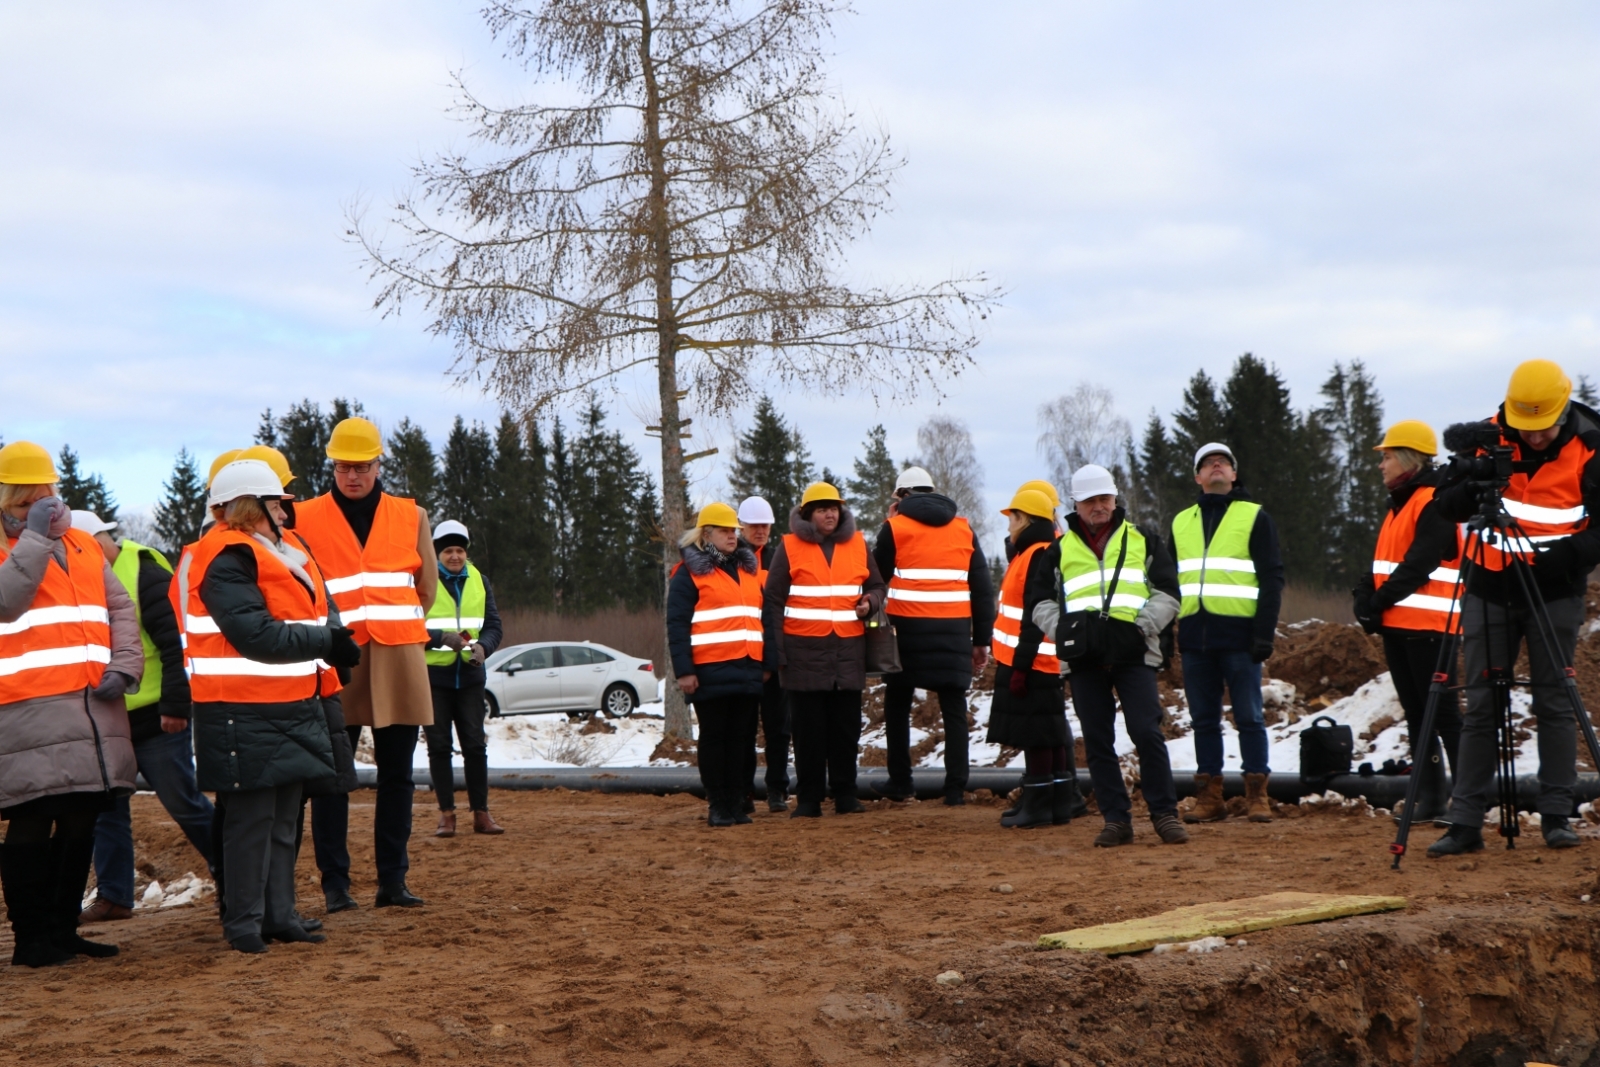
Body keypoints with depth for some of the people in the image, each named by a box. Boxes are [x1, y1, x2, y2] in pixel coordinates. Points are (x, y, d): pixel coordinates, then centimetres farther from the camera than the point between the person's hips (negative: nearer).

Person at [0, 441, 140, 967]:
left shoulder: (83, 547, 19)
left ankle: (63, 929, 21)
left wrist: (123, 667, 2)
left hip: (95, 707, 6)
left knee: (80, 824, 11)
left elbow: (120, 609, 17)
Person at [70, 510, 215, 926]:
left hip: (153, 720, -8)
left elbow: (176, 643, -18)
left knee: (184, 803, -1)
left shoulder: (145, 575, -13)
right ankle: (113, 896, 15)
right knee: (106, 810, 8)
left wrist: (175, 705, -22)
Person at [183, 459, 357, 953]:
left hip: (291, 707, 10)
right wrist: (327, 641, -19)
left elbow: (304, 618, 20)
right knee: (252, 816, -6)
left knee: (284, 815, 12)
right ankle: (243, 923, 2)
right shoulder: (228, 561, -14)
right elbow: (256, 636, -22)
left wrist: (332, 644, 0)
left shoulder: (278, 554, 18)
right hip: (245, 712, -10)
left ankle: (279, 916, 19)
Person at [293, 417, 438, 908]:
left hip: (398, 660, 2)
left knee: (396, 774, 5)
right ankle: (335, 883, 4)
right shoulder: (303, 518, 4)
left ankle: (393, 880, 11)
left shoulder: (410, 516, 11)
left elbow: (427, 587, 16)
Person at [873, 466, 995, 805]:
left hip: (908, 627, -2)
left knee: (898, 705, 13)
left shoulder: (896, 527, -1)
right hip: (953, 630, 2)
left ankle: (900, 782, 11)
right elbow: (983, 588, 8)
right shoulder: (963, 529, 9)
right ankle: (955, 787, -2)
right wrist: (982, 640, 12)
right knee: (954, 710, 4)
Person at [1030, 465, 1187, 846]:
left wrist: (1143, 626, -5)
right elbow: (1037, 600, 17)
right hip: (1084, 659, 2)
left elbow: (1167, 593, 10)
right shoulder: (1060, 550, 17)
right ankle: (1116, 819, 8)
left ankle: (1165, 813, -1)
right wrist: (1062, 630, 1)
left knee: (1147, 733, -10)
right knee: (1097, 742, 2)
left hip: (1134, 655, -2)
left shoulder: (1142, 542, 14)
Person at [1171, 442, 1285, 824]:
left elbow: (1272, 577, 0)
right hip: (1194, 637, 4)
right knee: (1204, 720, 6)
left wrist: (1265, 632, -10)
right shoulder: (1181, 522, 18)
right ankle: (1208, 796, 10)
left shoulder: (1254, 517, 5)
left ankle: (1257, 794, 2)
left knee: (1249, 717, -3)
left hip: (1239, 636, -4)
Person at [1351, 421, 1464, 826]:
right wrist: (1366, 599, 0)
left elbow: (1419, 564, -18)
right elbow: (1381, 563, 17)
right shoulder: (1400, 504, 20)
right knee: (1416, 713, 9)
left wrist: (1380, 601, -15)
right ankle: (1430, 797, 11)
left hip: (1429, 625, -9)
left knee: (1443, 713, -9)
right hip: (1396, 624, 9)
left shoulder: (1435, 504, -10)